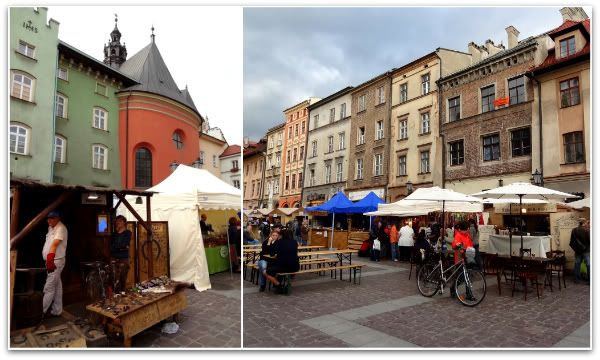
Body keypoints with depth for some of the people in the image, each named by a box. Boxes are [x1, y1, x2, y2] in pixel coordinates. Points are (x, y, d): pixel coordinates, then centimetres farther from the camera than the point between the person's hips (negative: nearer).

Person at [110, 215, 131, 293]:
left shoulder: (128, 233, 3)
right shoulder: (114, 234, 14)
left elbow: (124, 245, -9)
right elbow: (111, 247, 7)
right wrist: (121, 247, -6)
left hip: (124, 259, -2)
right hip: (114, 258, 2)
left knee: (123, 278, -2)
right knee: (115, 279, -6)